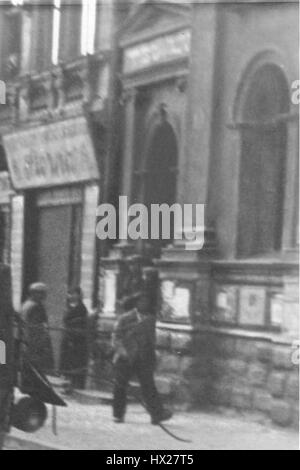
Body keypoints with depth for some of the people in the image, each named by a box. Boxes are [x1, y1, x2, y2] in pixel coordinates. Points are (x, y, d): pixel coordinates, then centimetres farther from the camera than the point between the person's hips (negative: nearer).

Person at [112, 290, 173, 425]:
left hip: (144, 359, 2)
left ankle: (157, 414, -18)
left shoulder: (151, 319, 10)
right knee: (120, 387, 5)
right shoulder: (125, 318, -2)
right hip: (125, 359, -2)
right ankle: (118, 414, 20)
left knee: (148, 385, -10)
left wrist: (152, 357, 15)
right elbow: (116, 337, -2)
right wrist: (122, 351, -17)